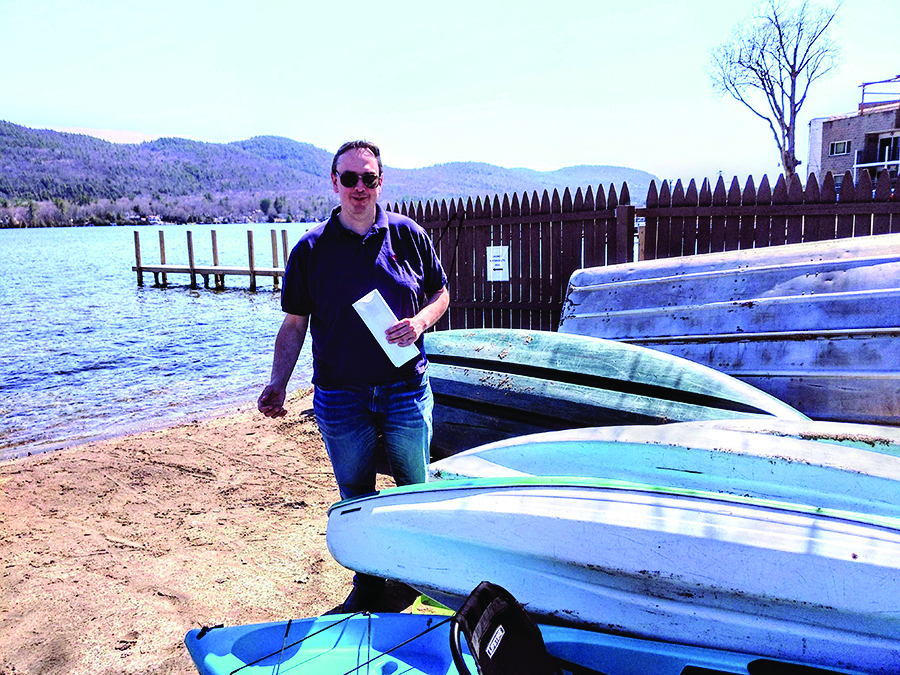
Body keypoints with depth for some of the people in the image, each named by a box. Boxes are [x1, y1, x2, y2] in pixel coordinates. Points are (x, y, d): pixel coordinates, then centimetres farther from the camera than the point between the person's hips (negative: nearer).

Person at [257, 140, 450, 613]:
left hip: (406, 390, 0)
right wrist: (278, 383, -6)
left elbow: (440, 293, 10)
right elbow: (294, 324, 4)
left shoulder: (408, 235, 1)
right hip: (340, 396, 0)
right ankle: (368, 583, 31)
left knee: (416, 488, 13)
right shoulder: (311, 249, 0)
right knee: (355, 497, 12)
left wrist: (420, 322, -11)